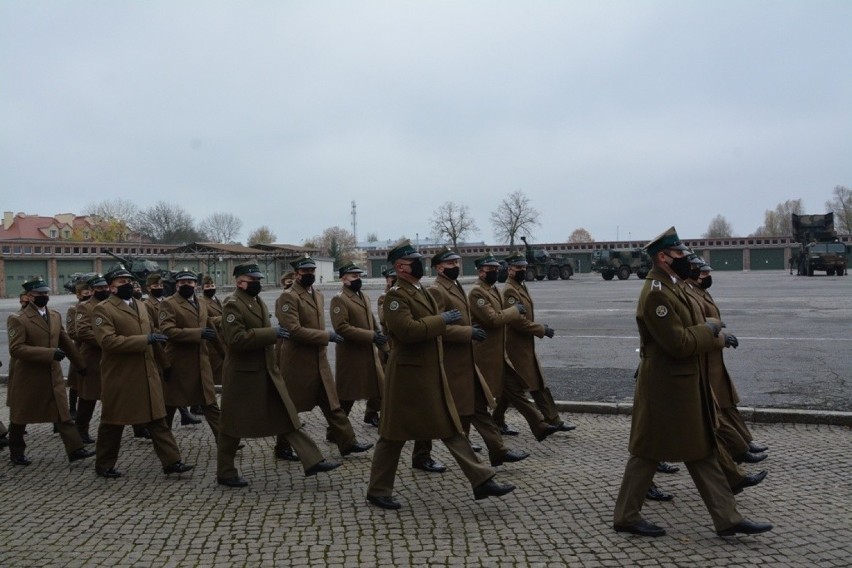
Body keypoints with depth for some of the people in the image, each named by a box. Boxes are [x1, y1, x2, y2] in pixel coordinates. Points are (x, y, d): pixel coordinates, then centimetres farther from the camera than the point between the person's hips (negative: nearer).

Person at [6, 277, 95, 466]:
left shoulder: (55, 315, 7)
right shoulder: (18, 319, -13)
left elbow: (66, 342, 15)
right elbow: (15, 349, -22)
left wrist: (80, 364, 18)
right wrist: (49, 353, -27)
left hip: (54, 376, 5)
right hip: (29, 378, -5)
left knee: (63, 414, 1)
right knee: (20, 418, 12)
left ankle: (75, 449, 0)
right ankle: (16, 453, 28)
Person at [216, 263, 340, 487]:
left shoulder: (259, 302, 14)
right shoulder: (232, 304, -15)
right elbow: (236, 339, -25)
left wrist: (273, 334, 10)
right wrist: (271, 333, -24)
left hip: (267, 371, 9)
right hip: (243, 373, -9)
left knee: (288, 416, 6)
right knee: (234, 425, 6)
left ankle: (312, 461, 8)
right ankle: (225, 473, 21)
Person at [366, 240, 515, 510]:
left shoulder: (421, 291, 15)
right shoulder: (396, 295, -15)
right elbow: (406, 329, -28)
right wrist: (441, 320, -21)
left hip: (431, 372, 9)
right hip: (408, 374, -9)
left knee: (451, 427, 10)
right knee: (395, 434, 3)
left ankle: (482, 481, 13)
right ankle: (378, 490, 18)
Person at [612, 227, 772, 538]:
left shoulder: (672, 287, 11)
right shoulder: (656, 293, -22)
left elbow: (692, 330, 17)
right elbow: (680, 343, -24)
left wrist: (715, 336, -1)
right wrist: (709, 331, -9)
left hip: (684, 385, 10)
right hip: (665, 388, -10)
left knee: (701, 451, 14)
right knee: (648, 452, 3)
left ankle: (727, 518, 24)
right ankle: (626, 516, 18)